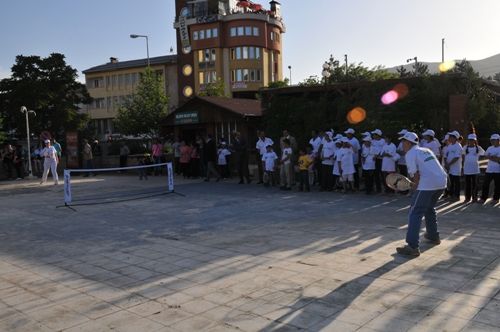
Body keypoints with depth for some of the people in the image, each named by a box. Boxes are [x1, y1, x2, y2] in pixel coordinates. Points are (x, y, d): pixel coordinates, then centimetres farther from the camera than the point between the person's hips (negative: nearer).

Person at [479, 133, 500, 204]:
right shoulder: (490, 148, 12)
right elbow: (486, 156, 4)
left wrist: (491, 157, -12)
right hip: (489, 170, 4)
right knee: (485, 184, 3)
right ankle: (483, 198, 10)